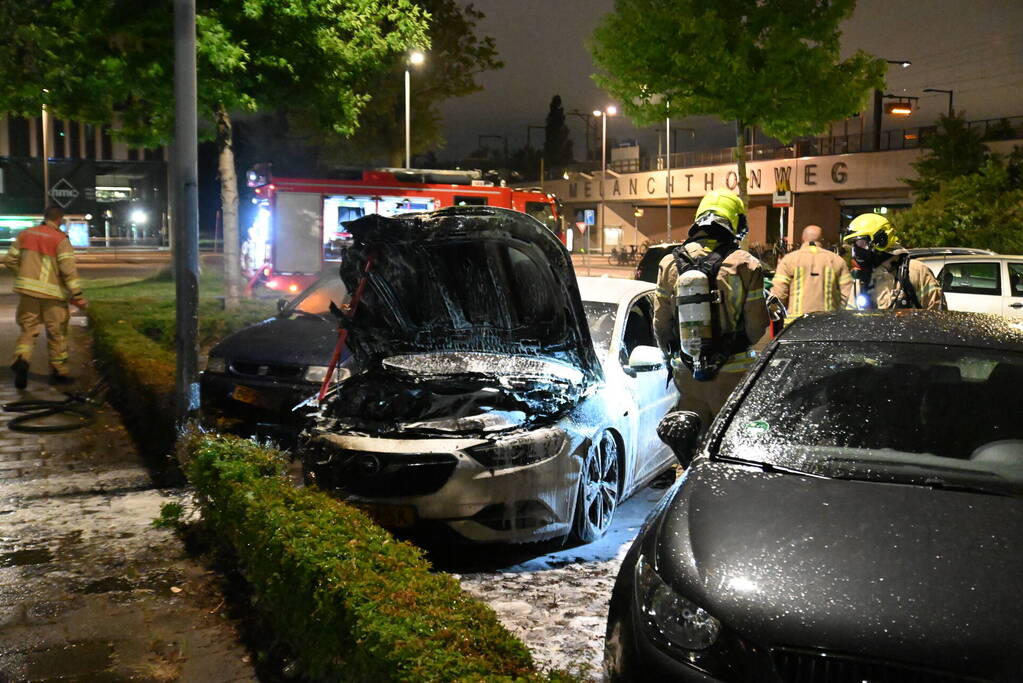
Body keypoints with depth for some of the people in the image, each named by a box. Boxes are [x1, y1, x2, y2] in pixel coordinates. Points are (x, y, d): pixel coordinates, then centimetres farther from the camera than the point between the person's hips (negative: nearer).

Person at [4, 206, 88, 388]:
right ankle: (58, 372, 14)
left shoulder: (25, 234, 7)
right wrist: (77, 295, -12)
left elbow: (10, 259, 11)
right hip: (52, 293, -4)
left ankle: (21, 359, -12)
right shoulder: (60, 239, -8)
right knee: (57, 334, 8)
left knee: (28, 328, 13)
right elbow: (69, 269, -15)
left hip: (28, 291, 4)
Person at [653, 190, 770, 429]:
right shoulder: (746, 265, -8)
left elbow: (660, 324, 6)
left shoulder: (670, 263, 1)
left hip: (686, 373, 3)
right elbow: (757, 328, -6)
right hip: (732, 373, -3)